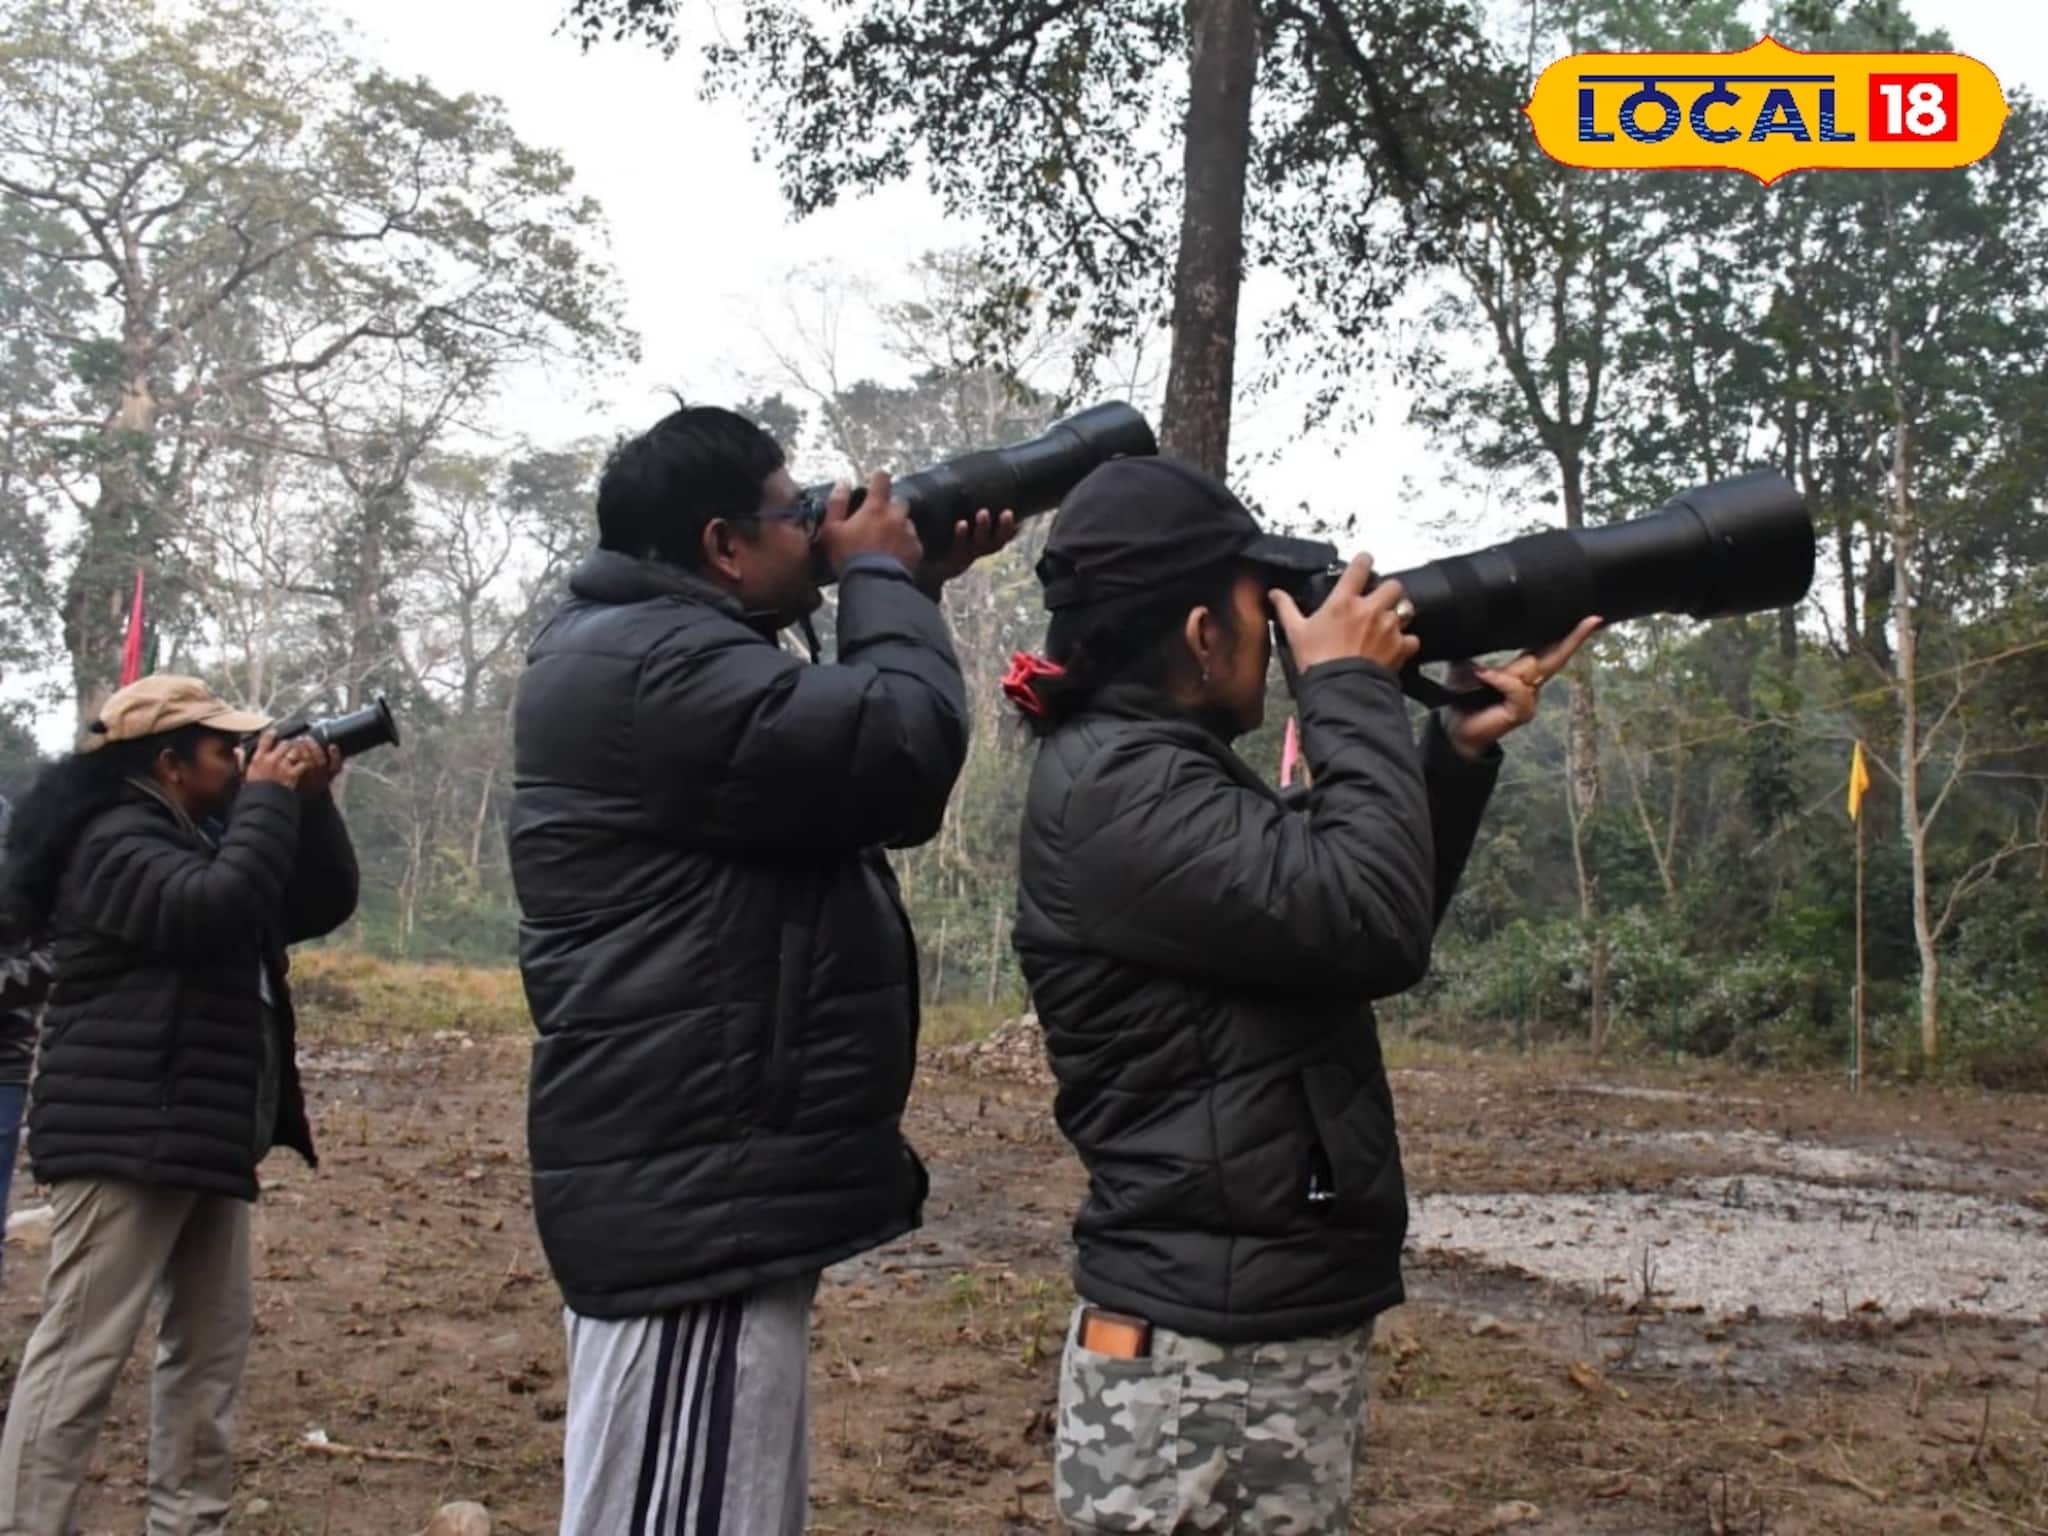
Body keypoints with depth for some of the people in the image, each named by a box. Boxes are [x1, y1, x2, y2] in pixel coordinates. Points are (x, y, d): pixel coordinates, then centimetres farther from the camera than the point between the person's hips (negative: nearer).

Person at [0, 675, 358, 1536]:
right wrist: (268, 798, -17)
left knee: (212, 1343, 12)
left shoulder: (210, 839, 18)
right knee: (81, 1352, -9)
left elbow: (323, 906, 16)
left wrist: (309, 803, 3)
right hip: (126, 1136, -10)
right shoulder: (117, 841, -11)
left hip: (202, 1136, 10)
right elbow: (216, 911, -28)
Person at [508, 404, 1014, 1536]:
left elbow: (837, 759, 22)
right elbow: (904, 746, -24)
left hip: (698, 1188, 11)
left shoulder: (653, 656, 17)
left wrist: (915, 588, 15)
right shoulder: (651, 667, -18)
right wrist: (884, 579, -6)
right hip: (692, 1200, -11)